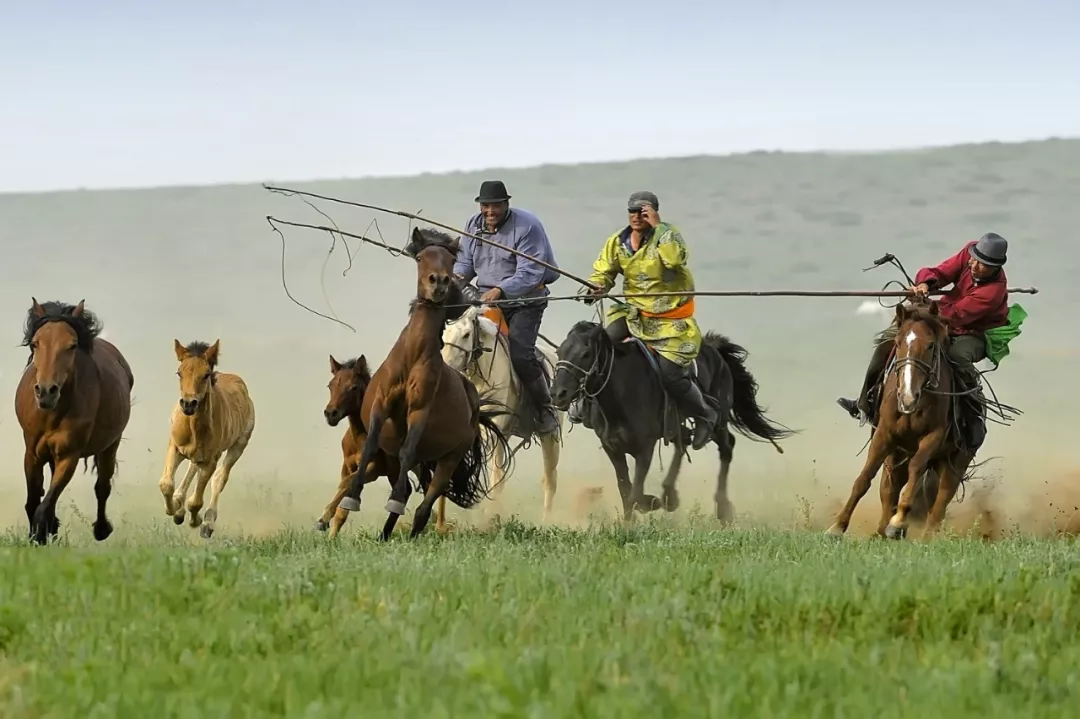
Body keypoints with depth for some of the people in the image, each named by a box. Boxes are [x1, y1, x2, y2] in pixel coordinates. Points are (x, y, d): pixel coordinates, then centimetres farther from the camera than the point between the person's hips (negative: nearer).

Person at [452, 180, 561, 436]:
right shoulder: (474, 225, 6)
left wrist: (501, 290, -37)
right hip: (486, 298, 6)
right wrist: (458, 276, -10)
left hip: (525, 300, -6)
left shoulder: (527, 227, -15)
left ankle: (546, 410, -3)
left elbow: (529, 273, -22)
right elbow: (465, 260, 15)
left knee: (520, 354, -19)